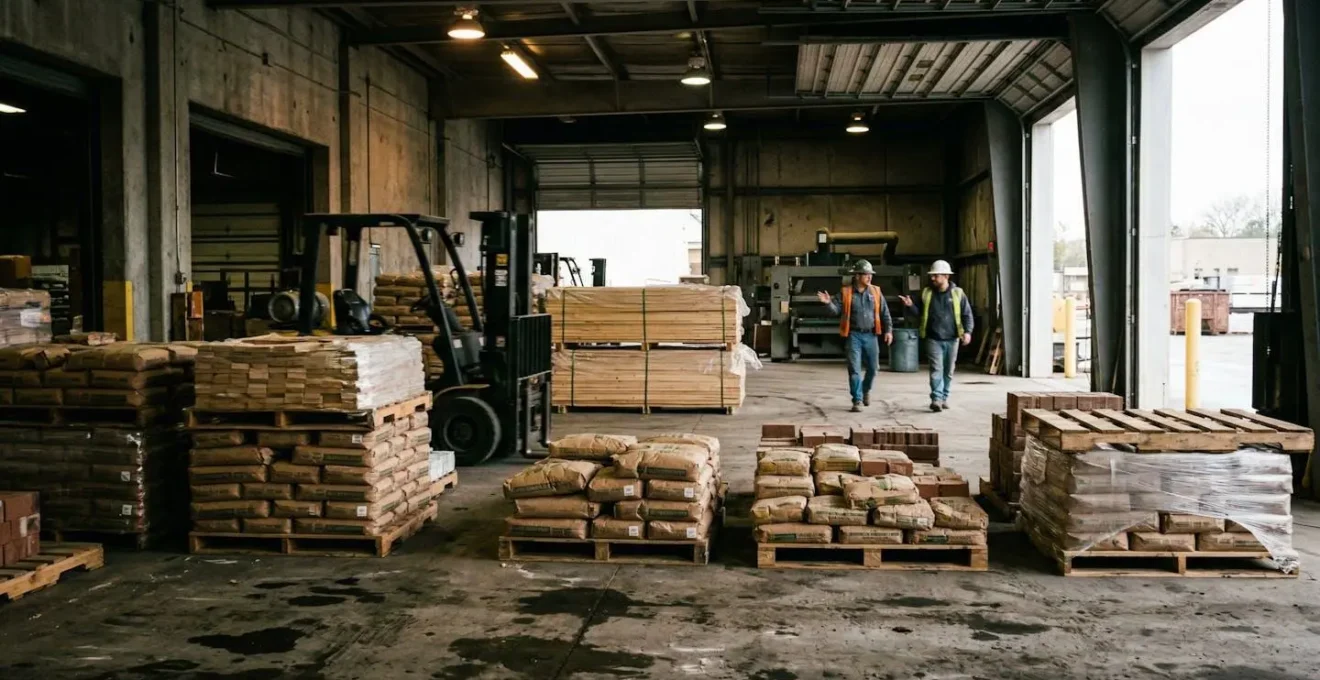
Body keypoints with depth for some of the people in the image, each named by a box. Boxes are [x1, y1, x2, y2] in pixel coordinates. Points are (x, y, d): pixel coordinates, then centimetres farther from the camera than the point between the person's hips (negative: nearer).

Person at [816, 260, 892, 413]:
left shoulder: (875, 292, 4)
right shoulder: (846, 292, -2)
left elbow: (884, 313, 6)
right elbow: (837, 309, -8)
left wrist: (888, 330, -2)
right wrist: (829, 302, -28)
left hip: (871, 335, 2)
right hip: (854, 335, -2)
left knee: (872, 367, 11)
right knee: (854, 369, -4)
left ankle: (866, 390, 39)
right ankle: (857, 401, 3)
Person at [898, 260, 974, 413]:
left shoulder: (957, 293, 0)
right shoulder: (926, 293, 4)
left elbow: (967, 314, 1)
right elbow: (919, 313, 11)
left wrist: (967, 331, -11)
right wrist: (910, 306, -9)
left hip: (952, 339, 1)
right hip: (933, 339, -1)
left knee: (948, 371, 11)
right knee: (936, 369, -10)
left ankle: (944, 398, 22)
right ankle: (936, 399, -15)